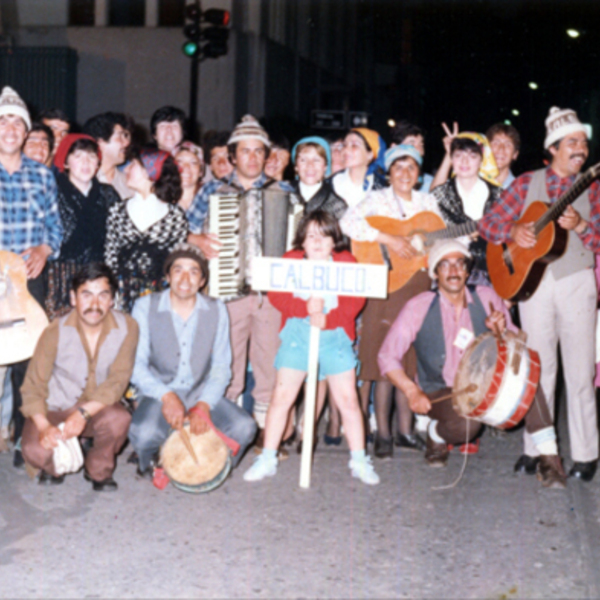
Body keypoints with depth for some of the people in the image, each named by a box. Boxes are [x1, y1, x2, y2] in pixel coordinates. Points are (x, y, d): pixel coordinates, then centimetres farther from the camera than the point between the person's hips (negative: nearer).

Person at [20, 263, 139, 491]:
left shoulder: (126, 327, -15)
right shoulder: (56, 332, -16)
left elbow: (117, 381, -16)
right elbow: (34, 385, -15)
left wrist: (84, 413, -30)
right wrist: (43, 426, -31)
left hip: (98, 407, 1)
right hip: (55, 409, 0)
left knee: (118, 419, -34)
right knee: (35, 451, -28)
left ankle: (99, 470, -2)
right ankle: (54, 467, 12)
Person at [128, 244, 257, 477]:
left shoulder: (216, 310, 3)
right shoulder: (146, 307, -4)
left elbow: (221, 367, 0)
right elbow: (136, 364, -9)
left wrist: (204, 405, -18)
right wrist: (166, 396, -26)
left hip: (202, 394, 2)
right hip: (159, 394, -2)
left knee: (244, 427, -23)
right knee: (144, 433, -34)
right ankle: (148, 463, 5)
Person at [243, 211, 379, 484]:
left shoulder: (346, 262, 5)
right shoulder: (290, 261, 6)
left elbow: (355, 301, -7)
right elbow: (276, 296, -6)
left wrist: (327, 318, -20)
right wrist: (306, 307, -20)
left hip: (335, 336, 0)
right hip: (297, 335, 0)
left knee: (348, 399, -1)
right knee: (281, 397, -2)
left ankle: (359, 461, 11)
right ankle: (267, 459, 9)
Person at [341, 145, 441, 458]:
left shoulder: (428, 202, 14)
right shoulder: (378, 199, -1)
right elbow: (348, 222, -18)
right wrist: (389, 239, -22)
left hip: (419, 284, 5)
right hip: (386, 284, -5)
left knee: (412, 360, 8)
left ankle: (405, 431, 17)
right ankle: (383, 434, 3)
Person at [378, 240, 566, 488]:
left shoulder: (487, 298, -2)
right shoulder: (419, 308, -10)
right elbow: (387, 356, -7)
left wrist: (501, 332, -18)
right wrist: (412, 392, -20)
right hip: (440, 393, -3)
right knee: (466, 423, -36)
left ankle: (548, 458, -24)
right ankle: (436, 434, 3)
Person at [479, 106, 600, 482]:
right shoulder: (527, 183, 7)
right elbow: (489, 224, 5)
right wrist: (513, 232, -15)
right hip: (533, 281, 1)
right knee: (538, 368, 7)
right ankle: (535, 449, 16)